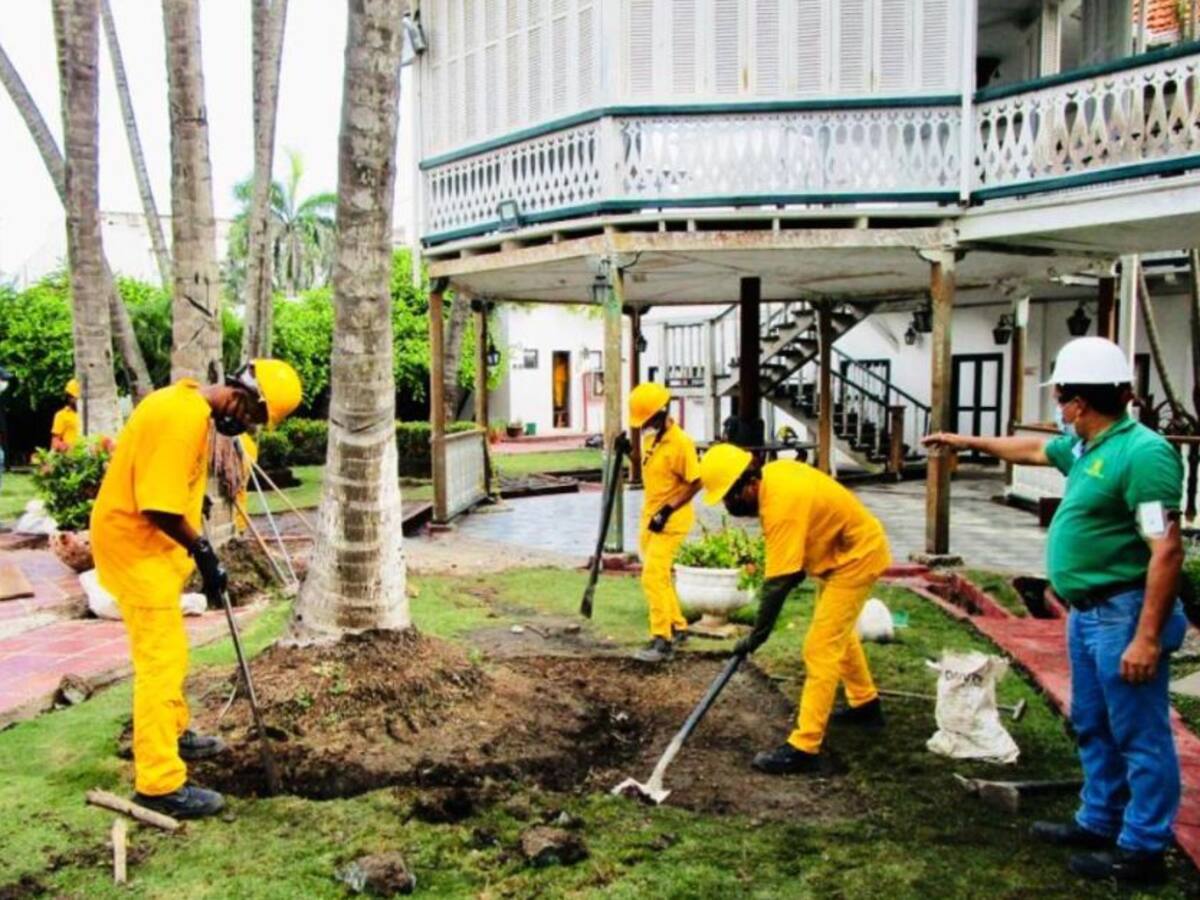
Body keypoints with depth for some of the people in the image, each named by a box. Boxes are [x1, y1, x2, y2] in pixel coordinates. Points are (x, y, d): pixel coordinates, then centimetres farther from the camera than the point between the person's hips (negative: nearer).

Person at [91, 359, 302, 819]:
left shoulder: (195, 405, 6)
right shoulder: (181, 417, -26)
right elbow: (159, 506, -27)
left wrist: (197, 545, 15)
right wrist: (202, 550, -15)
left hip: (152, 540, 10)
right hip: (133, 540, -10)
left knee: (168, 649, 23)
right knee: (160, 659, -8)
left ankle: (173, 735, 40)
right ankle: (159, 784, -2)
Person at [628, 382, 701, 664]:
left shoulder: (680, 442, -20)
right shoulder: (650, 437, 5)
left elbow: (695, 482, -18)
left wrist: (667, 510, -21)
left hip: (671, 520, -9)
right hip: (650, 516, 9)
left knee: (653, 577, -15)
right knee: (660, 576, 17)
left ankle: (662, 641, -12)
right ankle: (677, 626, 32)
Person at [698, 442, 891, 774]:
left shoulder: (782, 504, -34)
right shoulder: (772, 473, -7)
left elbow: (778, 582, -32)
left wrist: (757, 635, -24)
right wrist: (799, 564, 10)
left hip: (857, 557, -10)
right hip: (844, 550, 10)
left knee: (821, 649, -14)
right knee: (839, 631, 26)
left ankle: (804, 749, -12)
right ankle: (866, 705, 46)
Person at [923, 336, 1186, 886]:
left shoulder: (1142, 453, -21)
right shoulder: (1084, 447, 9)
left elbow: (1166, 551, -24)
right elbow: (1033, 451, 31)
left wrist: (1148, 637, -26)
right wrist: (971, 442, 41)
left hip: (1123, 614, -10)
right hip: (1086, 612, 10)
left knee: (1140, 737, 3)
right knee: (1093, 728, 21)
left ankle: (1142, 850, 15)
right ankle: (1097, 823, 36)